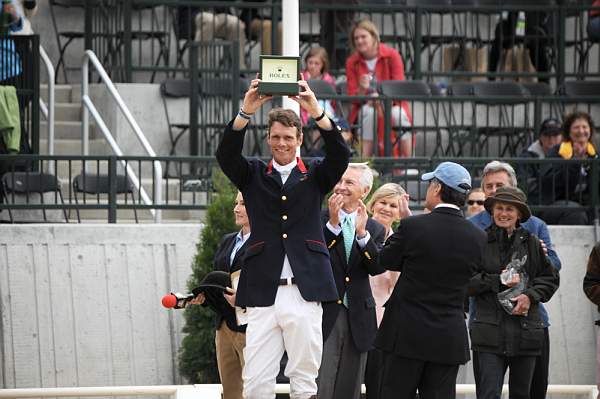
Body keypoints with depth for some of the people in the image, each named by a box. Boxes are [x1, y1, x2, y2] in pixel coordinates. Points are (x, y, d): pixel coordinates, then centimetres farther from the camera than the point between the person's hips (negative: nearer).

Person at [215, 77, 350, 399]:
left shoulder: (314, 175, 11)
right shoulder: (254, 175, 13)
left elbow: (340, 156, -7)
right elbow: (226, 155, -5)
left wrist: (316, 112, -22)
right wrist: (245, 112, -21)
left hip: (305, 293, 0)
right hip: (263, 293, 0)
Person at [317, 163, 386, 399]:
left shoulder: (375, 229, 11)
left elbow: (378, 268, -5)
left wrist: (362, 233, -18)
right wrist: (332, 224, -19)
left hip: (358, 317, 3)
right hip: (325, 314, -3)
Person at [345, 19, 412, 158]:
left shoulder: (392, 55, -5)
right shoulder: (352, 62, 1)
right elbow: (353, 98, -2)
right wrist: (361, 90, -26)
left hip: (391, 104, -1)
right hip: (366, 105, 1)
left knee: (398, 113, -35)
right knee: (369, 112, -35)